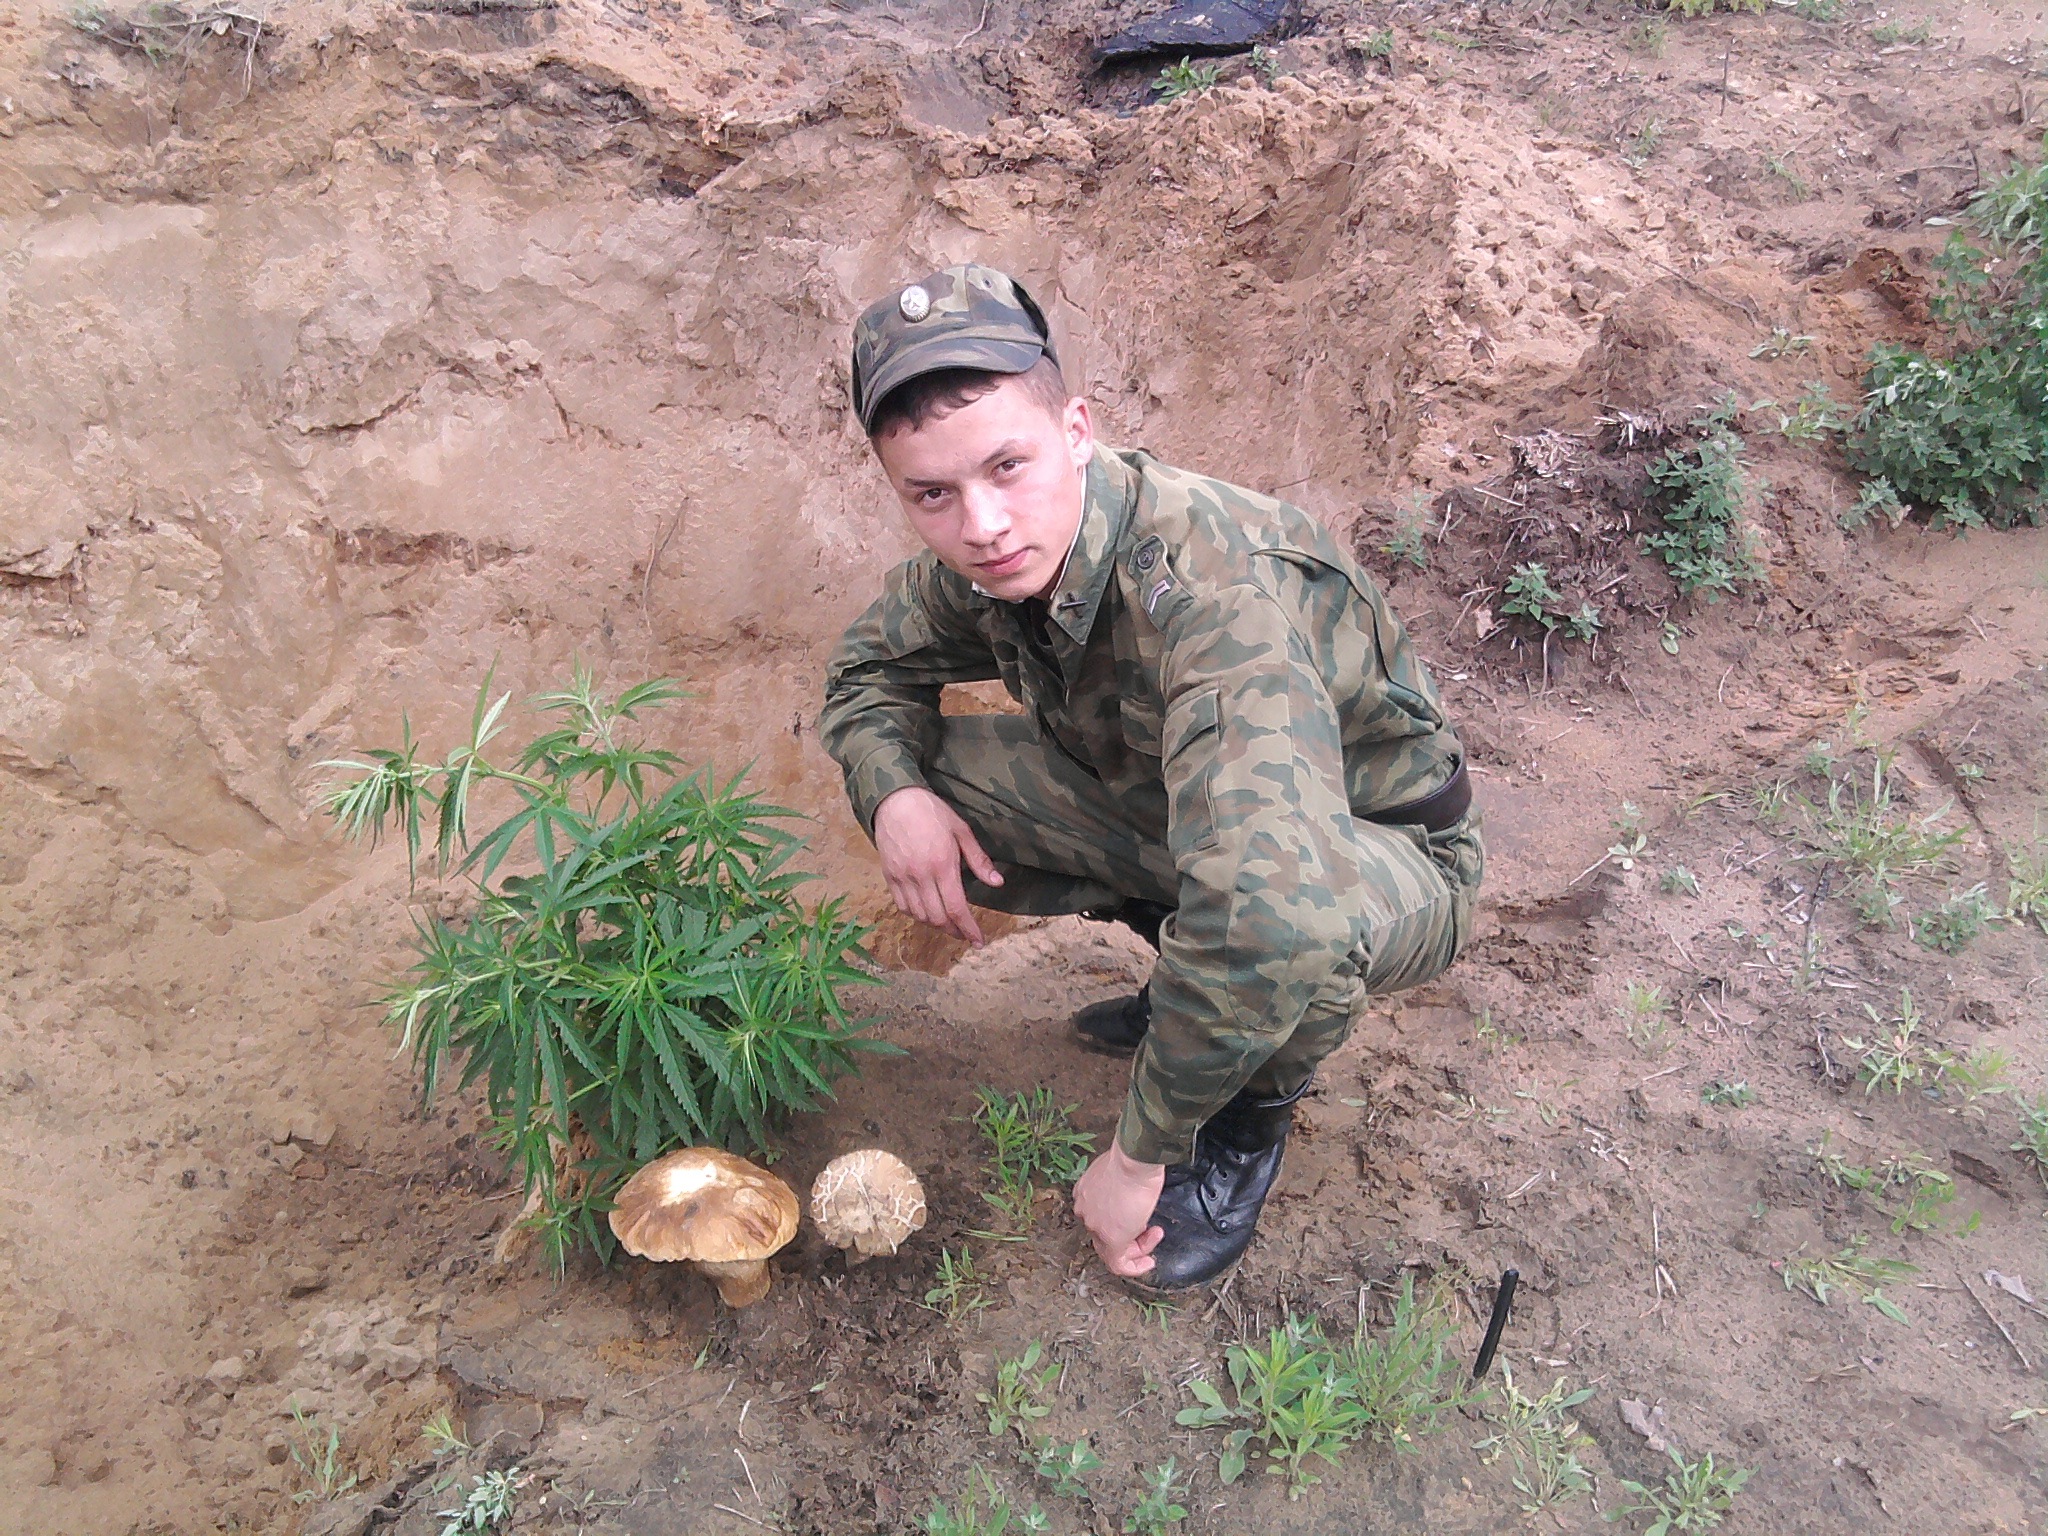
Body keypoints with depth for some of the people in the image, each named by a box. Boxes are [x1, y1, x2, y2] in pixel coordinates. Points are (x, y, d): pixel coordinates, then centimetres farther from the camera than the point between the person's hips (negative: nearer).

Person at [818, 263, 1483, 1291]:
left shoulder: (1210, 589, -39)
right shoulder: (986, 559, -14)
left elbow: (1264, 906, -50)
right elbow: (868, 667, 5)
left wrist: (1139, 1157, -37)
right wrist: (894, 791, -18)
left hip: (1391, 855, -6)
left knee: (1288, 911, -42)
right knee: (933, 781, -11)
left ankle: (1250, 1121, -5)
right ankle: (1188, 976, 7)